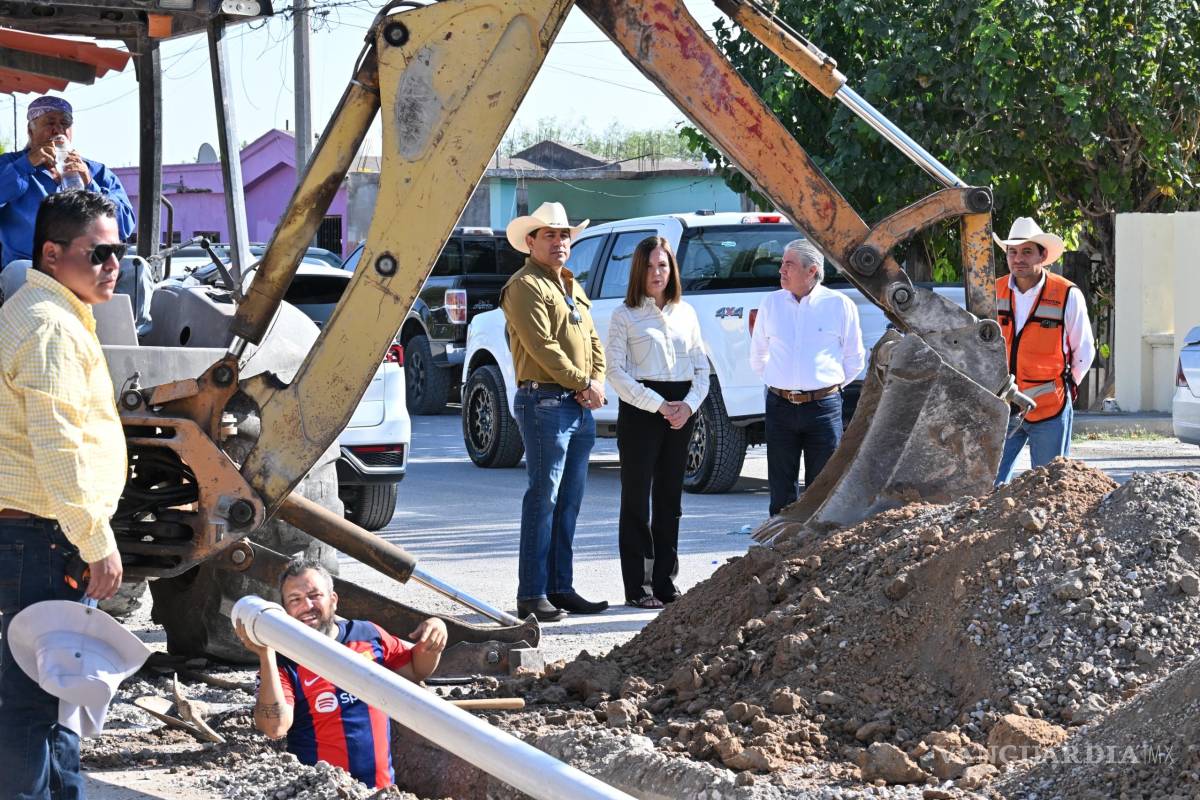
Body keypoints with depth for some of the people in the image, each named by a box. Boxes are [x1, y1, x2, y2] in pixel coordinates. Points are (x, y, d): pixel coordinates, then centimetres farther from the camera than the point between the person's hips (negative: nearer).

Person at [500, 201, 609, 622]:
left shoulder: (571, 287, 22)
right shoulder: (526, 286, -7)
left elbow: (592, 340, 21)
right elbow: (543, 347, -15)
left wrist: (597, 381, 2)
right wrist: (582, 383, -12)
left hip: (580, 406, 9)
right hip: (545, 401, -9)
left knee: (569, 501, 9)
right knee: (544, 498, -10)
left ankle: (561, 588, 13)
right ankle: (532, 594, -9)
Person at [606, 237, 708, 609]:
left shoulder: (685, 313, 12)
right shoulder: (625, 316, -1)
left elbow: (701, 367, 12)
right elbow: (616, 371, -8)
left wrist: (689, 404, -7)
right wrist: (658, 405, -14)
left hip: (681, 412, 5)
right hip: (639, 411, -4)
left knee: (670, 498, 8)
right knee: (637, 499, -2)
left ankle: (665, 583, 14)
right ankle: (637, 588, 1)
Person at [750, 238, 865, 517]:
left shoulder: (840, 305, -2)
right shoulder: (771, 303, 7)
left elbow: (854, 358, 9)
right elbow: (758, 354, 20)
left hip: (823, 407, -3)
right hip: (780, 407, 3)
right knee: (781, 489, 6)